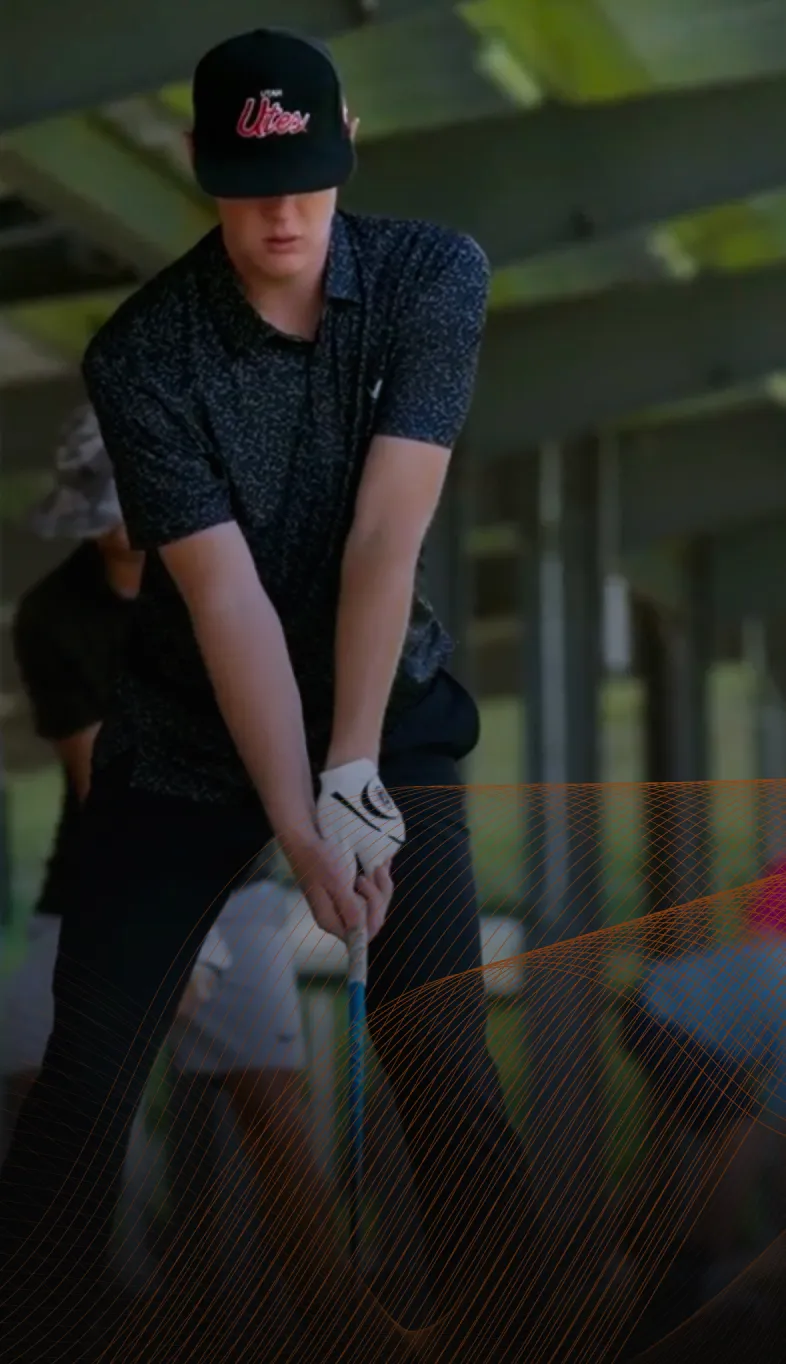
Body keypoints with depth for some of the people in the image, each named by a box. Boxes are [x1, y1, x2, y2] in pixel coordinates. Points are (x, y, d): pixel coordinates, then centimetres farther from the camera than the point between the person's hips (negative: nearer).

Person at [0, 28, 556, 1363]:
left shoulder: (434, 279, -13)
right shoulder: (142, 352, -17)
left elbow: (386, 539, -19)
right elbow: (227, 599, -21)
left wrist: (352, 773, -23)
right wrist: (298, 826, -26)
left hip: (387, 708, 0)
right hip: (186, 734, 0)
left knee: (446, 1070, -8)